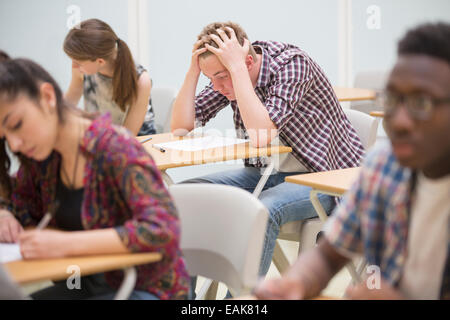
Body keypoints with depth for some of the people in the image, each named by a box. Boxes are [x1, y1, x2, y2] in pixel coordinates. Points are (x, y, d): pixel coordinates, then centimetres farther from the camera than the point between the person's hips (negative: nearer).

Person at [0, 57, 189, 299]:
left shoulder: (116, 149, -22)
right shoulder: (43, 155, 1)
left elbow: (163, 229, -31)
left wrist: (66, 244, -35)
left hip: (148, 288, -7)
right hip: (89, 285, 7)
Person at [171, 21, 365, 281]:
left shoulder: (292, 63, -22)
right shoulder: (227, 75, -1)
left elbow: (262, 136, -34)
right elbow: (181, 127, -1)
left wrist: (236, 66, -31)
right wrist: (194, 70, -13)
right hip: (266, 172, 7)